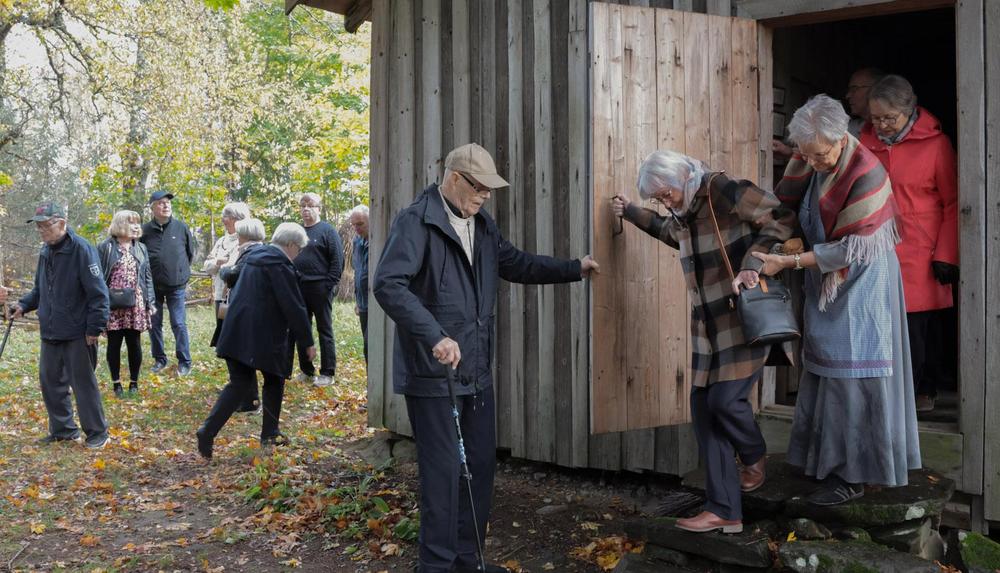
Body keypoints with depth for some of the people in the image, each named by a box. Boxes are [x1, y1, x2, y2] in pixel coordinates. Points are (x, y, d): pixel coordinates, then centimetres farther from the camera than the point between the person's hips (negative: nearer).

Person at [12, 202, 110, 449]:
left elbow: (98, 293, -16)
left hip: (77, 334, -8)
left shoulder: (81, 249, -15)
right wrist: (24, 304, 5)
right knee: (50, 381, 13)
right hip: (50, 332, 8)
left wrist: (95, 327, -17)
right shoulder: (46, 252, 10)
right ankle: (63, 429, 27)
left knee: (83, 383, 1)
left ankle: (97, 432, 13)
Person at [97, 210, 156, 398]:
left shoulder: (141, 249, 11)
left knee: (134, 345, 7)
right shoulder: (105, 248, -2)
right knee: (114, 344, 6)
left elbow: (147, 277, 12)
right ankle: (116, 383, 17)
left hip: (136, 306, 3)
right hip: (113, 306, -3)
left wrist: (150, 302, 5)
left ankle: (134, 382, 20)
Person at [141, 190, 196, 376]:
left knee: (179, 324, -1)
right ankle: (159, 359, 23)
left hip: (176, 286, -1)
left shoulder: (181, 227, -3)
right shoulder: (145, 230, -5)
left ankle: (184, 362, 7)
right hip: (152, 286, 1)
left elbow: (190, 253, 10)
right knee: (154, 324, 9)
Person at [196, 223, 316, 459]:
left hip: (236, 332, 7)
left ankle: (208, 430, -8)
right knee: (274, 380, 13)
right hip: (264, 336, -7)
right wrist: (308, 342, -7)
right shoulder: (280, 265, -12)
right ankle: (270, 433, 20)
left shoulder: (254, 257, 14)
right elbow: (294, 307, -14)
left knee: (239, 384, 6)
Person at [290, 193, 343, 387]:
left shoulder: (327, 230, -4)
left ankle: (327, 373, 4)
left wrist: (330, 284, -14)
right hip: (298, 289, 6)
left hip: (320, 288, -6)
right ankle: (306, 370, 20)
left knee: (325, 330, 0)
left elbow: (338, 260, -9)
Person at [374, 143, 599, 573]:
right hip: (432, 372, -8)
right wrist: (435, 337, -34)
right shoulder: (416, 222, -13)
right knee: (444, 470, -2)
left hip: (476, 371, 9)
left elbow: (516, 264, 28)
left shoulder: (482, 225, 13)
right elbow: (388, 284, -25)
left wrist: (574, 269, 22)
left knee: (481, 464, 14)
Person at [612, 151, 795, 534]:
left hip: (746, 317, -8)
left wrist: (752, 263, -24)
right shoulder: (681, 213, 11)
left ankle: (754, 457, 21)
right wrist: (632, 213, 33)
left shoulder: (724, 191, -13)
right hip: (707, 326, 8)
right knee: (704, 409, 2)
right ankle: (724, 511, 8)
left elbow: (782, 219, -15)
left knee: (726, 400, -15)